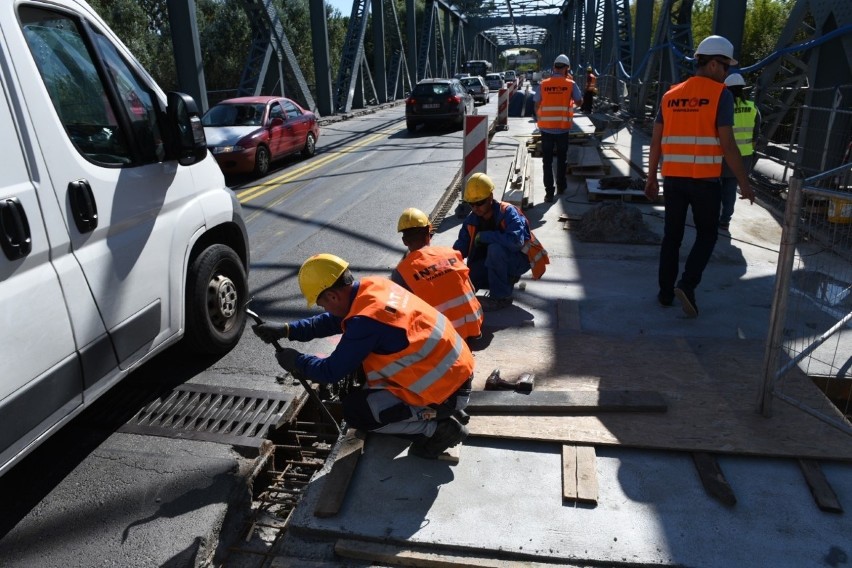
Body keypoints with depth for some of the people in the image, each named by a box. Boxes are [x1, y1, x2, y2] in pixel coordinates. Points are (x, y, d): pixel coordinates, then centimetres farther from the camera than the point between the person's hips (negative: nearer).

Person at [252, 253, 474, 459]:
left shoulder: (366, 321, -25)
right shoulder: (373, 286, 0)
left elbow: (331, 372, -13)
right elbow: (334, 321, 15)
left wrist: (296, 361, 5)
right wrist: (287, 330, 10)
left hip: (445, 393, -8)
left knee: (355, 410, -1)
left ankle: (437, 427, 1)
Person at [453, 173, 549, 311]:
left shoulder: (507, 212, -25)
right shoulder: (472, 219, -6)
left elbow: (516, 240, -41)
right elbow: (461, 246, -3)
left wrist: (484, 236, -32)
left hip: (520, 259, -6)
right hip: (496, 261, 6)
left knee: (495, 248, -36)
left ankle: (501, 297, -19)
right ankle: (507, 279, 9)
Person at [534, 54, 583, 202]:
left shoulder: (543, 84, 0)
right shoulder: (570, 84, -3)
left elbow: (537, 105, 4)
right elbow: (579, 102, 8)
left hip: (546, 127, 0)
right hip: (563, 127, 0)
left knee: (547, 161, 4)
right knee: (562, 158, 18)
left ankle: (549, 192, 0)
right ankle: (561, 186, 29)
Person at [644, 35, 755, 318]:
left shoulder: (671, 95, 10)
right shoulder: (720, 94, -6)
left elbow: (656, 141, 10)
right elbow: (727, 144, -11)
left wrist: (651, 178, 16)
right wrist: (744, 183, -4)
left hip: (673, 177, 5)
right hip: (705, 179, -4)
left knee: (672, 235, 13)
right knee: (706, 234, 11)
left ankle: (666, 292, 17)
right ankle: (687, 285, -5)